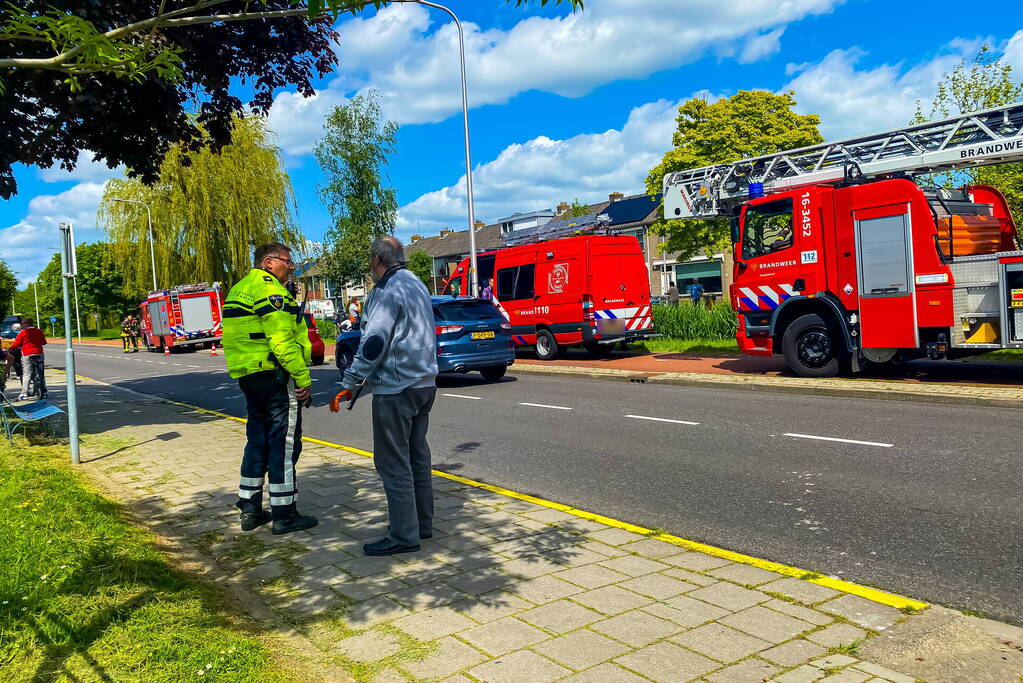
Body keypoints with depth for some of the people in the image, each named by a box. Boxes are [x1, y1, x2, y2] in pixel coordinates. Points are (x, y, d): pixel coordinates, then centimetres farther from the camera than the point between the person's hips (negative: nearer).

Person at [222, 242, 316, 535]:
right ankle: (284, 515, 4)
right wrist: (303, 379, -19)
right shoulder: (270, 289, -13)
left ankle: (250, 509, 23)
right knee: (284, 444, -2)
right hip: (275, 375, -10)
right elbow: (282, 341, -22)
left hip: (248, 377, 10)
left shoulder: (238, 290, 18)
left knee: (257, 442, 17)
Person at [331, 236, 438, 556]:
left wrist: (349, 384, -15)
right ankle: (422, 523, 24)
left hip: (395, 389, -10)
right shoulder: (417, 285, 16)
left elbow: (374, 344, -20)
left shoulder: (388, 290, -14)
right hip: (424, 384, 10)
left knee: (393, 463, -4)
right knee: (417, 455, 16)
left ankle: (404, 535, -1)